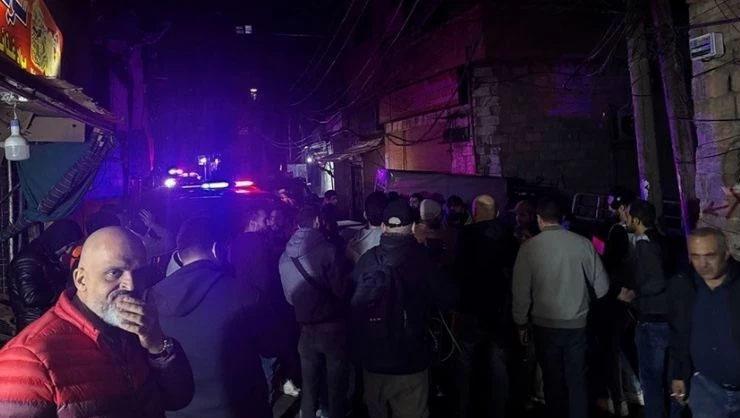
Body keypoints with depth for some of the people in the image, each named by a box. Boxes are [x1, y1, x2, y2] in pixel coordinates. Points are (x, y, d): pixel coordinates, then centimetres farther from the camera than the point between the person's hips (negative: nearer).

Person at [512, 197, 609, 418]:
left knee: (553, 381, 12)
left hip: (545, 325, -1)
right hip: (577, 323, 1)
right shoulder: (582, 243, -7)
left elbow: (521, 290, -6)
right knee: (577, 381, 13)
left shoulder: (529, 247, -10)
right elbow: (602, 286, -2)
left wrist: (521, 323, 6)